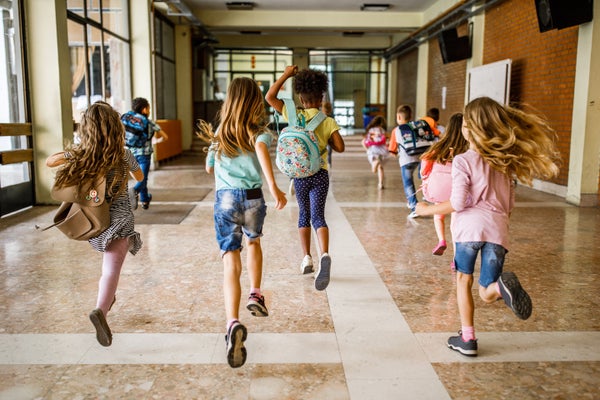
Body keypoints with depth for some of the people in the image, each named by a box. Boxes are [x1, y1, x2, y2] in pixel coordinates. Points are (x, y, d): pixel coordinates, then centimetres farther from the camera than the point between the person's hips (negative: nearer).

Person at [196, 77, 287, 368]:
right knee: (253, 242, 31)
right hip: (253, 198, 0)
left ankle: (233, 323, -25)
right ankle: (256, 295, 27)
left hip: (225, 199, 1)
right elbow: (261, 148, -19)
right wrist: (274, 187, -29)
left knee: (231, 264, -6)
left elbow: (209, 169, 27)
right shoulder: (259, 132, 5)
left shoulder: (219, 134, 15)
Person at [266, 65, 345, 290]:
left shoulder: (295, 116, -3)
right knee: (318, 216, -3)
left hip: (300, 174, 1)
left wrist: (286, 74, 3)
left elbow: (270, 97, -1)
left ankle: (307, 258, 23)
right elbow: (340, 147, -5)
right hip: (320, 174, 0)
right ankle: (324, 255, -28)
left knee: (304, 215, 18)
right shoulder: (328, 122, -2)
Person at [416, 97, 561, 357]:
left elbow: (457, 204, -7)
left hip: (470, 226, -4)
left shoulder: (463, 161, -2)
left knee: (463, 280, 17)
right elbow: (509, 206, 19)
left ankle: (467, 339, 19)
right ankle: (502, 286, -25)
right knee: (487, 293, 10)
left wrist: (428, 209, 7)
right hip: (498, 228, 4)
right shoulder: (506, 161, 16)